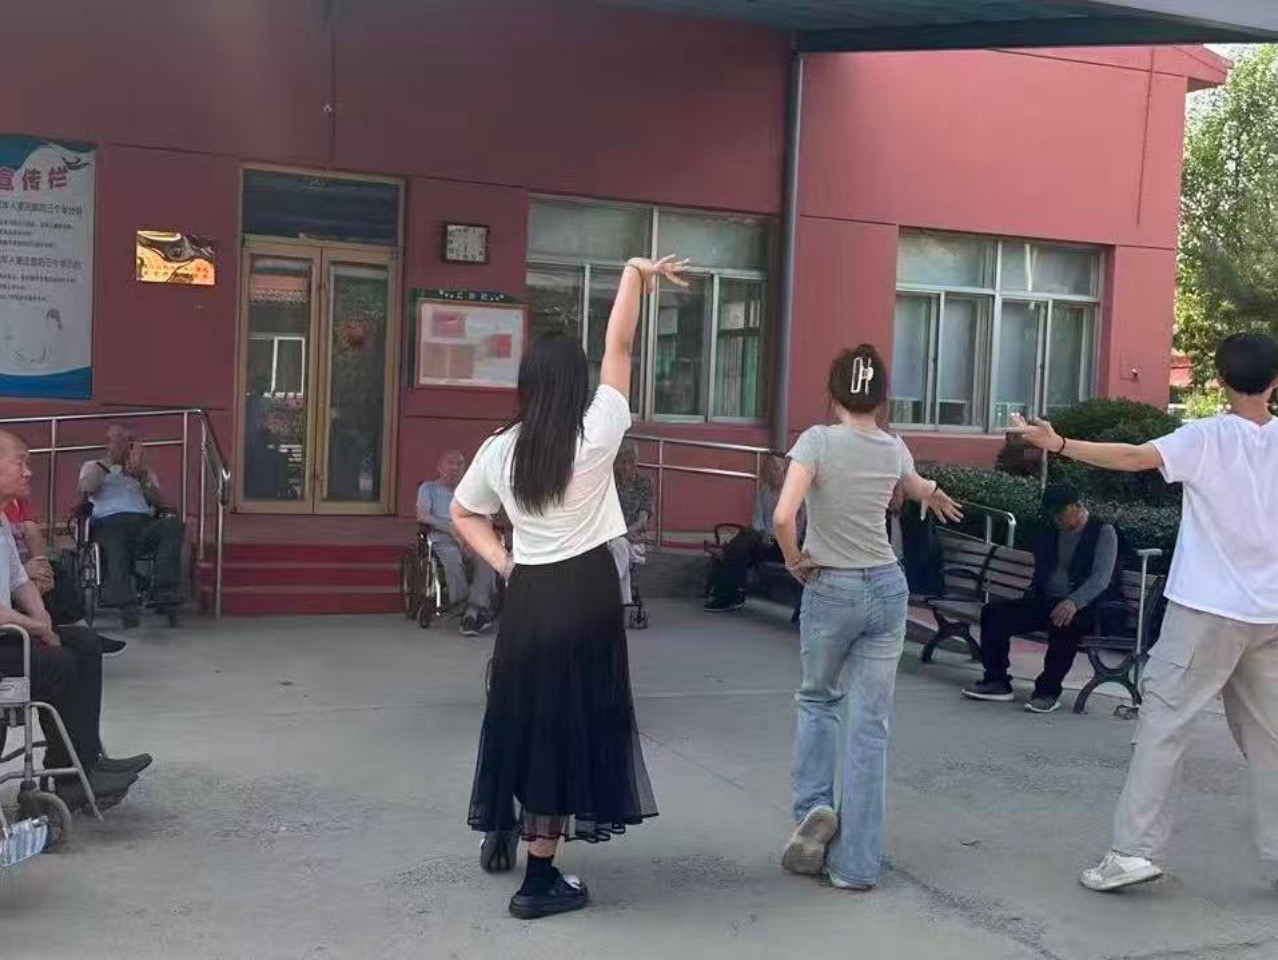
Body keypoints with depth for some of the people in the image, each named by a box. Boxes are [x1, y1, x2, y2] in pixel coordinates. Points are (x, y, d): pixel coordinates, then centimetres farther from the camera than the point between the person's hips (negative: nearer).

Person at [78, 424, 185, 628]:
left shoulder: (145, 472, 34)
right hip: (109, 521, -2)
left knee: (173, 525, -33)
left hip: (144, 523, 2)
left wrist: (142, 476, 4)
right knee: (115, 542, -39)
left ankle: (165, 595, -40)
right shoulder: (93, 466, 30)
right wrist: (108, 461, 10)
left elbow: (159, 502, 16)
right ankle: (126, 604, -52)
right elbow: (86, 487, 5)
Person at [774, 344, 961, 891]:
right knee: (869, 726, 6)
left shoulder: (818, 440, -11)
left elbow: (783, 516, -24)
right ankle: (856, 864, 9)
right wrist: (939, 498, 51)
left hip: (831, 590, -3)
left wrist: (794, 560, -4)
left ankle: (814, 808, 7)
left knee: (818, 701, 24)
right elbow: (919, 489, 28)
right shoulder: (894, 450, 3)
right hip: (887, 588, 3)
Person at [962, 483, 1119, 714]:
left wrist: (1074, 602, -31)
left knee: (1064, 624, -40)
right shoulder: (1051, 535, 20)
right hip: (1046, 602, 7)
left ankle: (1048, 691, -29)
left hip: (1085, 608, -6)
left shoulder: (1103, 532, -1)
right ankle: (997, 682, -12)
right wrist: (1029, 597, 6)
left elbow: (1101, 578, -14)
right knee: (993, 612, -13)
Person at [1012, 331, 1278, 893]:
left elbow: (1136, 458, -23)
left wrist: (1059, 444, -26)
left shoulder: (1208, 438, -9)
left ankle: (1134, 850, -4)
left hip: (1207, 609, -5)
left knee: (1163, 722, -1)